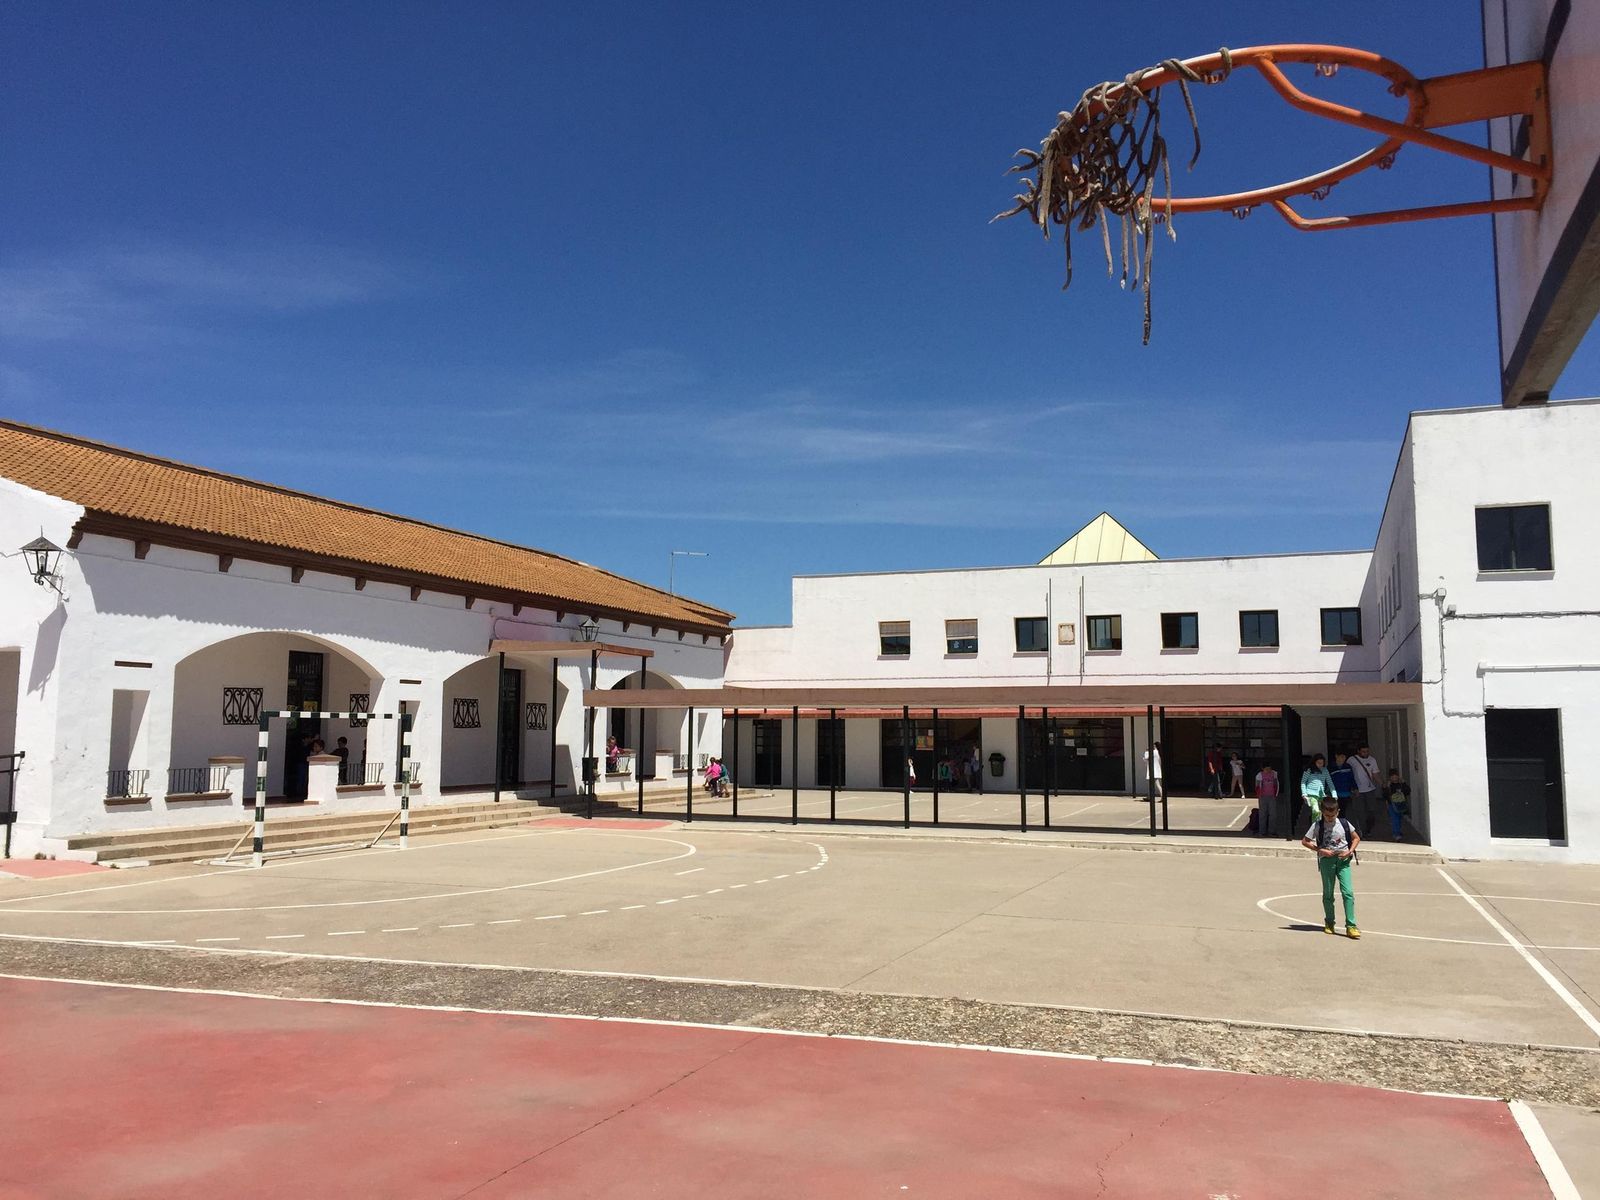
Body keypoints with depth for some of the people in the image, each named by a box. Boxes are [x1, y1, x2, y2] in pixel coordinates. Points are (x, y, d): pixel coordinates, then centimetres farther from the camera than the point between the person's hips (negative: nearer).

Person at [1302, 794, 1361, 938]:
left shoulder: (1344, 823, 0)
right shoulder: (1317, 825, -4)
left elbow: (1356, 838, 12)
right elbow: (1304, 841, -1)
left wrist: (1350, 851, -4)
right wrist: (1320, 850, -11)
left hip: (1343, 860, 0)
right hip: (1326, 860, 0)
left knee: (1348, 892, -11)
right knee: (1328, 894, 8)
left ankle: (1351, 926, -10)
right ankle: (1329, 922, 24)